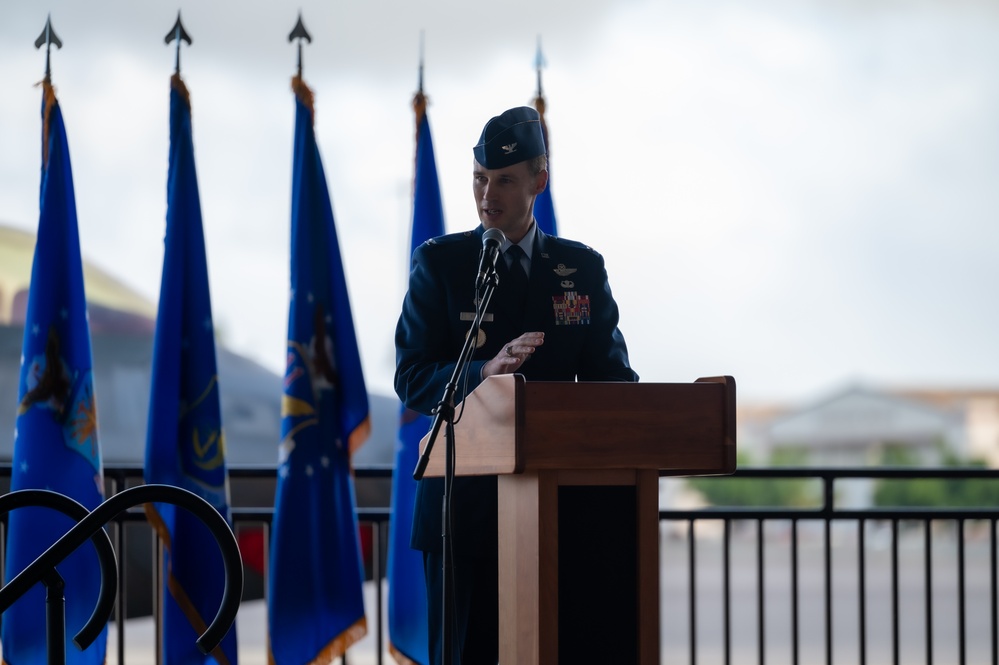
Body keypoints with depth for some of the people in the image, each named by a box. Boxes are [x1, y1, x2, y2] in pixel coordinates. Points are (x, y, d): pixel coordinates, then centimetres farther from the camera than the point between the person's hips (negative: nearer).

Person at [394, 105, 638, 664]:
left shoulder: (583, 268, 11)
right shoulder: (438, 262, 5)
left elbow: (611, 374, 8)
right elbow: (412, 379, -2)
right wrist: (484, 372, -22)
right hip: (466, 498, -1)